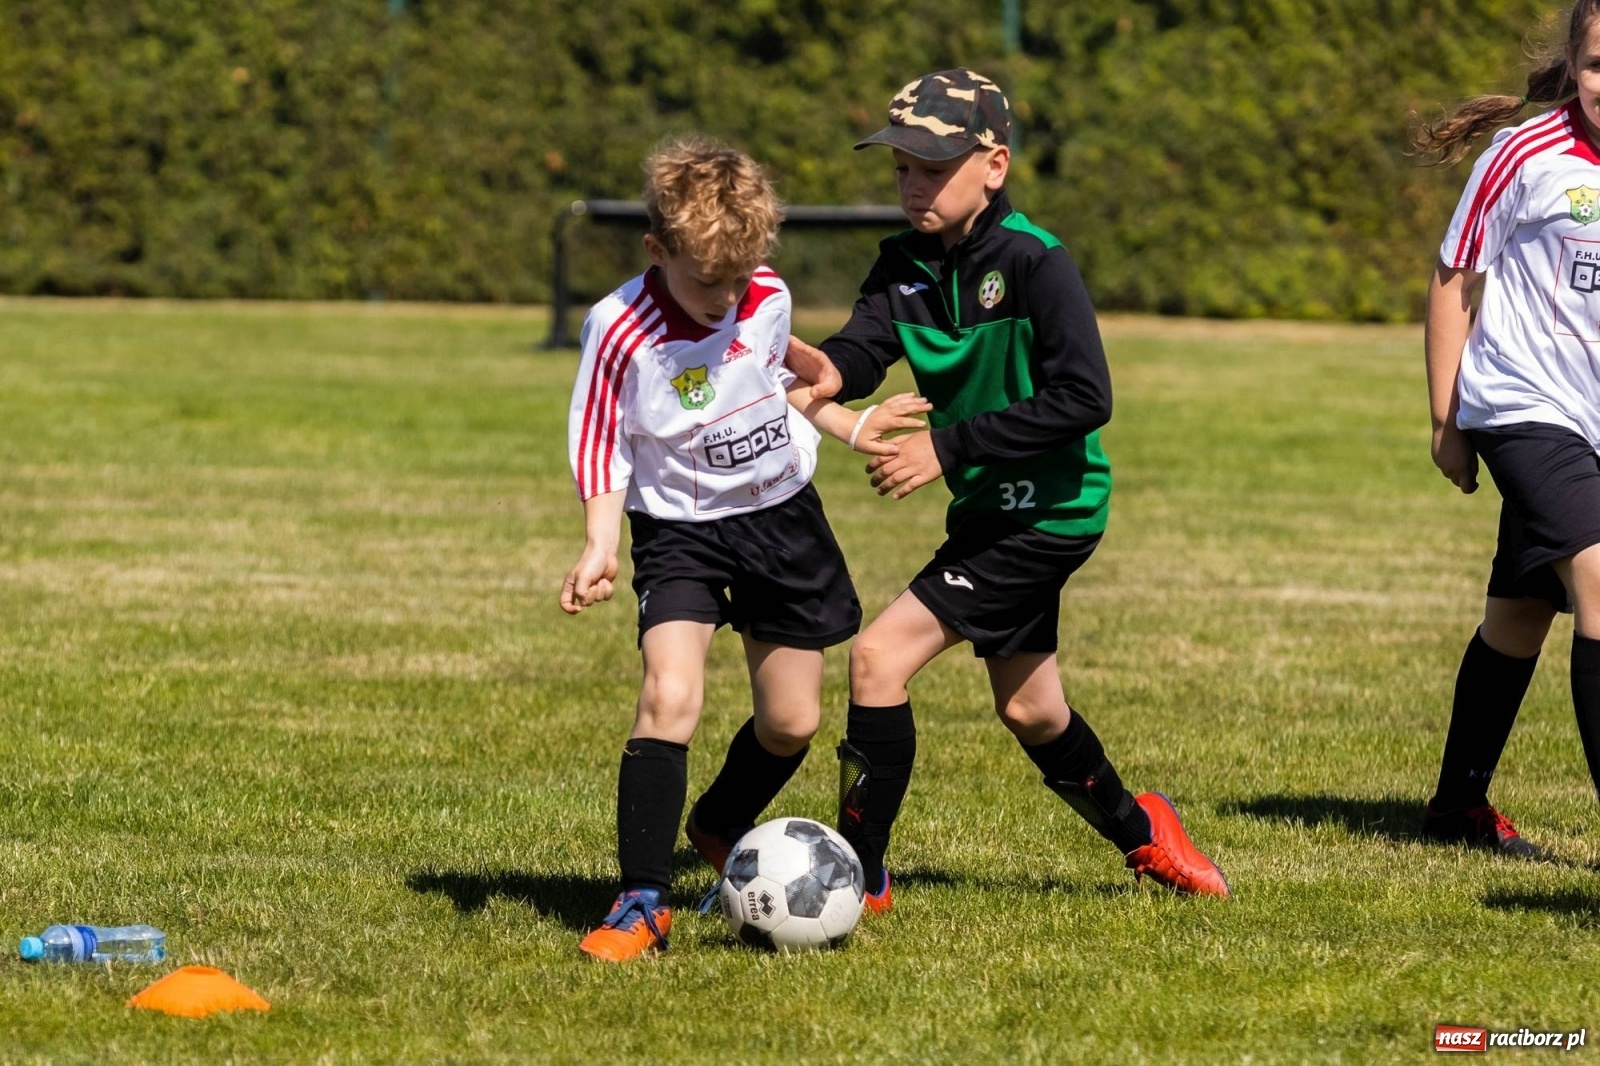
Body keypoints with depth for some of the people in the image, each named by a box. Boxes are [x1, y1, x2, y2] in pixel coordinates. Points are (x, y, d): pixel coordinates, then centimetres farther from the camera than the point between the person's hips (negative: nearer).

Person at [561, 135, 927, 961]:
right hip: (680, 528, -5)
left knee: (792, 721, 10)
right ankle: (643, 901, -19)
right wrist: (600, 548, -26)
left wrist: (850, 427, 13)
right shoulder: (621, 332, -23)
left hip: (782, 514, 5)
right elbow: (602, 450, -14)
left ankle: (720, 829, 42)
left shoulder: (769, 300, -8)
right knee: (670, 696, -25)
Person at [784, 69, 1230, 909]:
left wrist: (950, 446, -27)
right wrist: (822, 368, -38)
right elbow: (862, 348, -13)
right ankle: (1138, 831, 48)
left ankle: (856, 878, -9)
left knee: (880, 655, -17)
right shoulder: (905, 264, 2)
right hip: (989, 510, 8)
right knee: (1027, 708, 22)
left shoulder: (1034, 263, -19)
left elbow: (1083, 398, -24)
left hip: (1047, 513, -8)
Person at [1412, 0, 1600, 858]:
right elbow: (1455, 282, -2)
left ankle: (1459, 804, 30)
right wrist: (1445, 419, 0)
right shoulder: (1527, 157, -10)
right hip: (1525, 407, -5)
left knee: (1521, 613, 15)